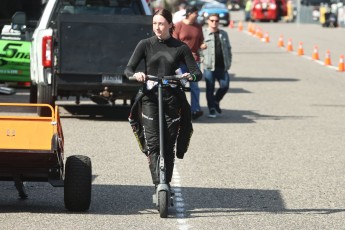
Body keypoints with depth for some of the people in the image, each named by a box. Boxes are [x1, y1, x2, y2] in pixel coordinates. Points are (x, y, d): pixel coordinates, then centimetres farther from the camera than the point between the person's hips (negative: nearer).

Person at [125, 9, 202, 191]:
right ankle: (158, 185, -20)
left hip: (172, 99, 1)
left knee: (169, 147, 2)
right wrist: (135, 75, -23)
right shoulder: (145, 45, 6)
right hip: (150, 97, -1)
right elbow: (128, 69, 0)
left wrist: (191, 76, -21)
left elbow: (197, 72, 2)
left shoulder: (180, 48, 5)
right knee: (153, 144, -14)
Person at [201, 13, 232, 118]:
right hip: (209, 67, -4)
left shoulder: (223, 34, 15)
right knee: (210, 89, 0)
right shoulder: (203, 33, 0)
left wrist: (229, 62, 11)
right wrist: (203, 58, -14)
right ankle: (212, 110, 8)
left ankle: (216, 101, 26)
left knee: (225, 86, 0)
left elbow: (228, 49, 19)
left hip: (222, 66, 4)